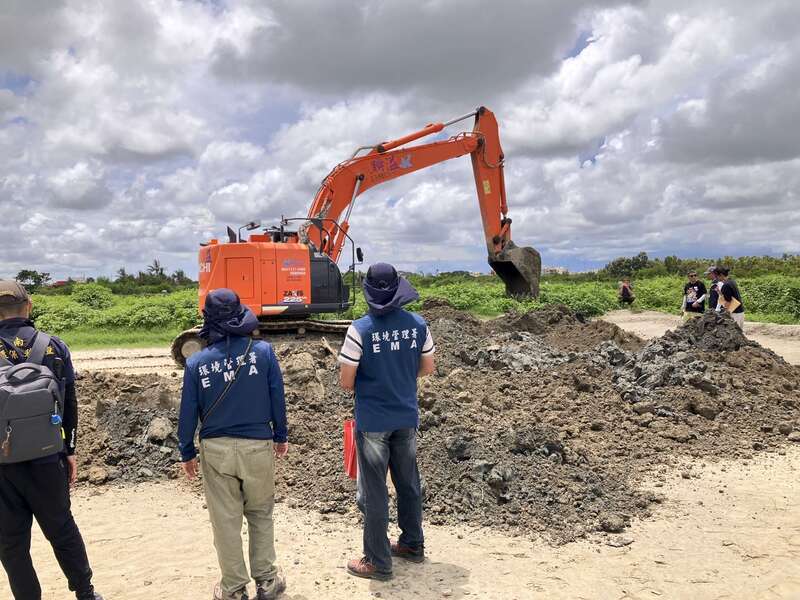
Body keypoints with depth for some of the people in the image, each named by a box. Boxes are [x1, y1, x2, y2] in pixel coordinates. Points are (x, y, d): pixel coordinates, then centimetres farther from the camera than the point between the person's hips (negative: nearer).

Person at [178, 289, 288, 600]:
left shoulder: (196, 362, -6)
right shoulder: (263, 351, -9)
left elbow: (188, 412, -1)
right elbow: (278, 398, -3)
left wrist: (187, 453, 12)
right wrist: (281, 436, 11)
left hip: (216, 449, 0)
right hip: (258, 447, 0)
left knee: (226, 521, 13)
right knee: (261, 515, 18)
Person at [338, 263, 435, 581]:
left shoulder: (360, 329, -18)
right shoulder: (418, 324, -5)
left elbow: (346, 381, -13)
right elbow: (428, 368, 7)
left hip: (372, 421, -4)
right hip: (407, 417, 5)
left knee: (374, 491, 7)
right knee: (408, 482, 20)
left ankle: (378, 562, 19)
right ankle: (412, 544, 36)